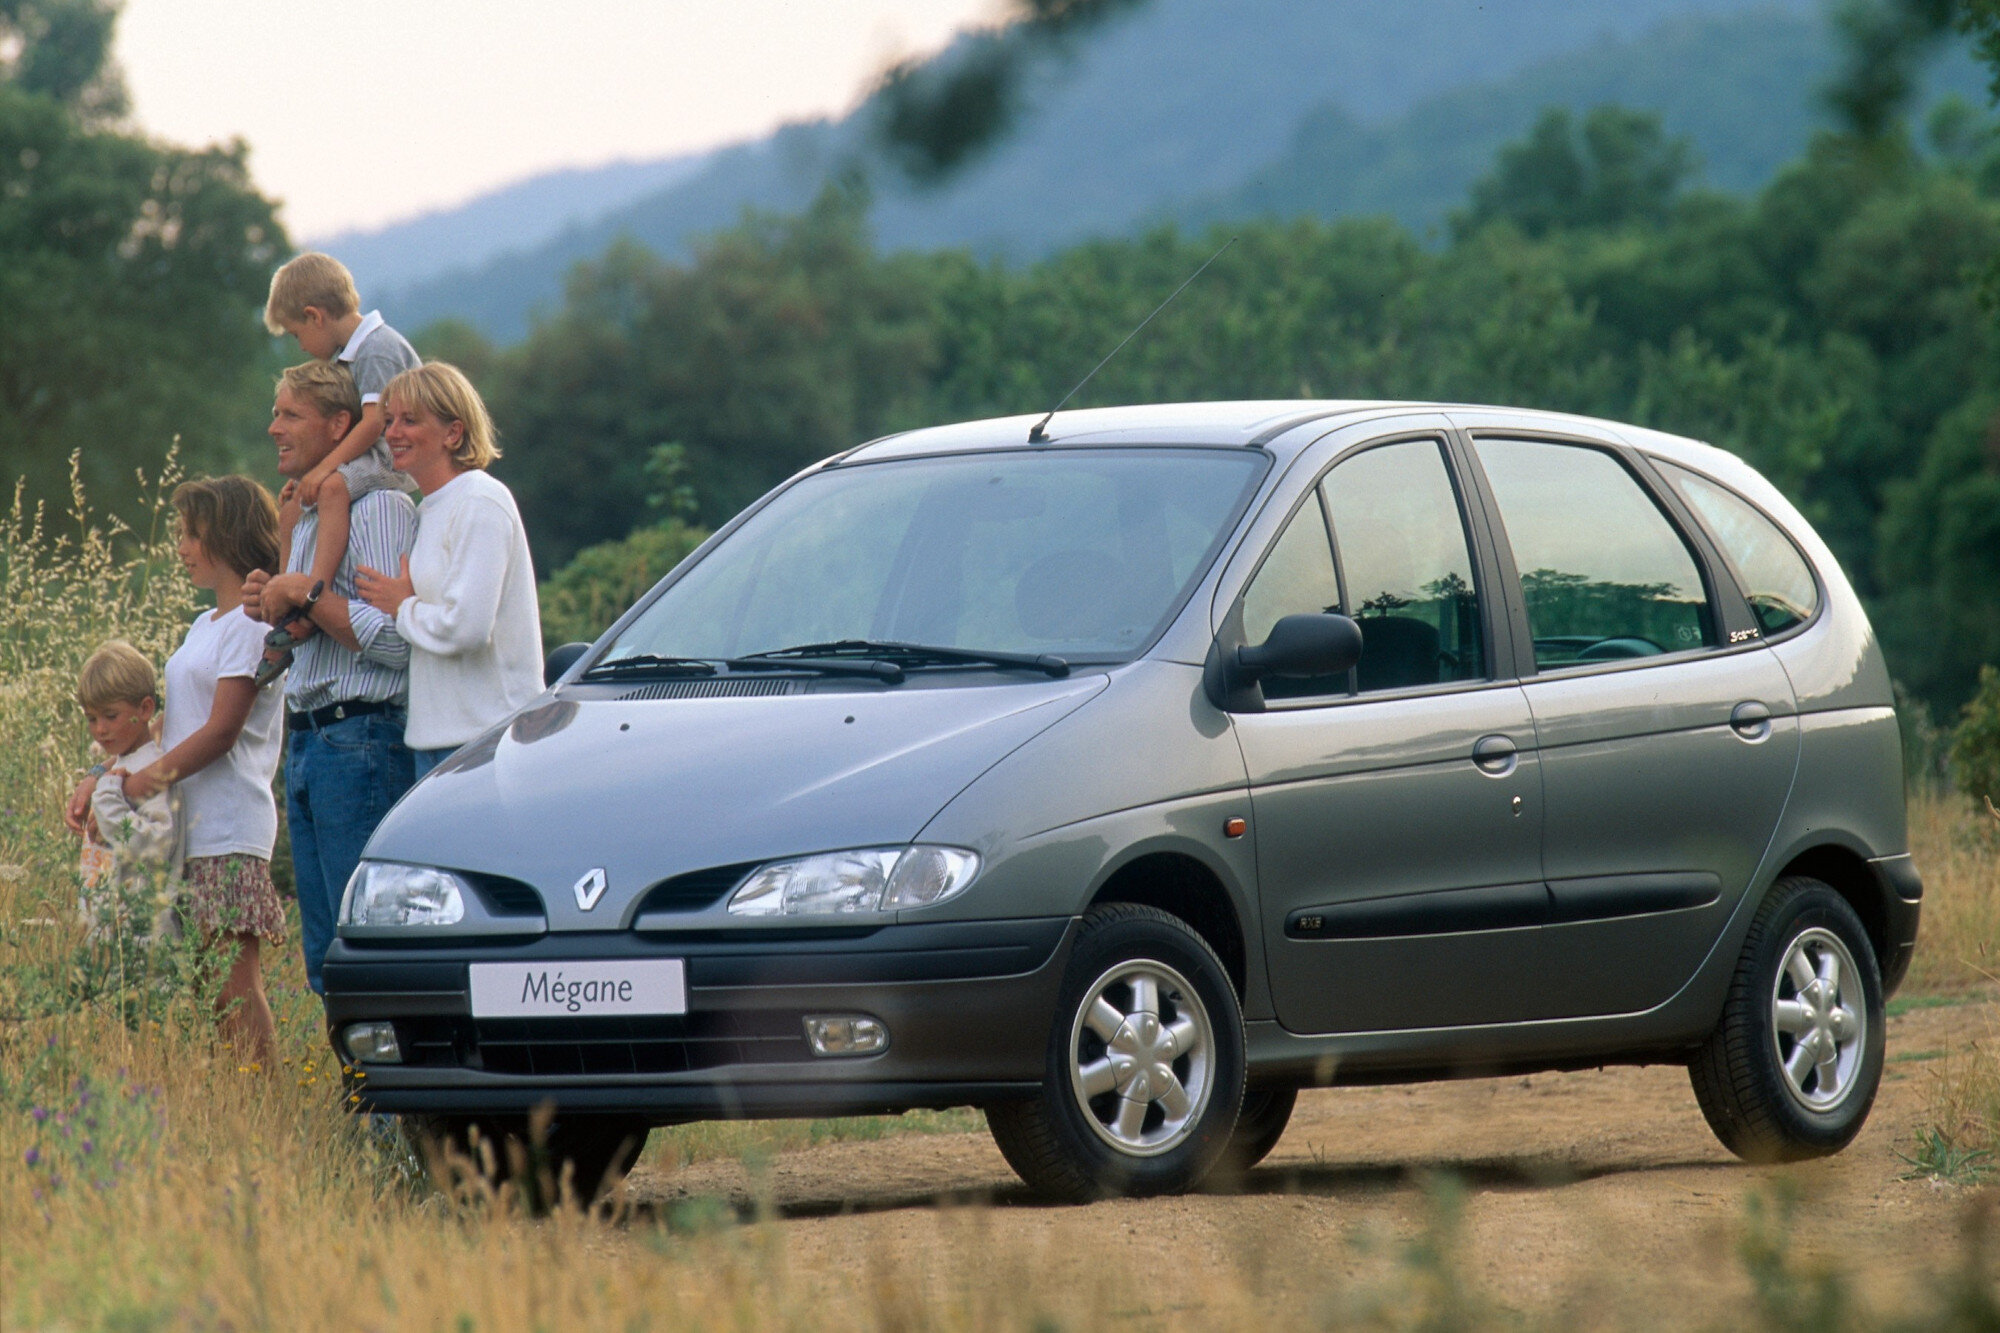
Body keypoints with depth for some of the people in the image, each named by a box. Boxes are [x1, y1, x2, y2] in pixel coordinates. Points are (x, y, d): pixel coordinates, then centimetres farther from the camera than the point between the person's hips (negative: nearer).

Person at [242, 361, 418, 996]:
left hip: (359, 745, -10)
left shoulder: (380, 508, -9)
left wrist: (306, 595, -14)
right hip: (307, 746, 10)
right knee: (325, 959, 8)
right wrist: (273, 608, 10)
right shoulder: (309, 518, 21)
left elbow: (397, 642, -18)